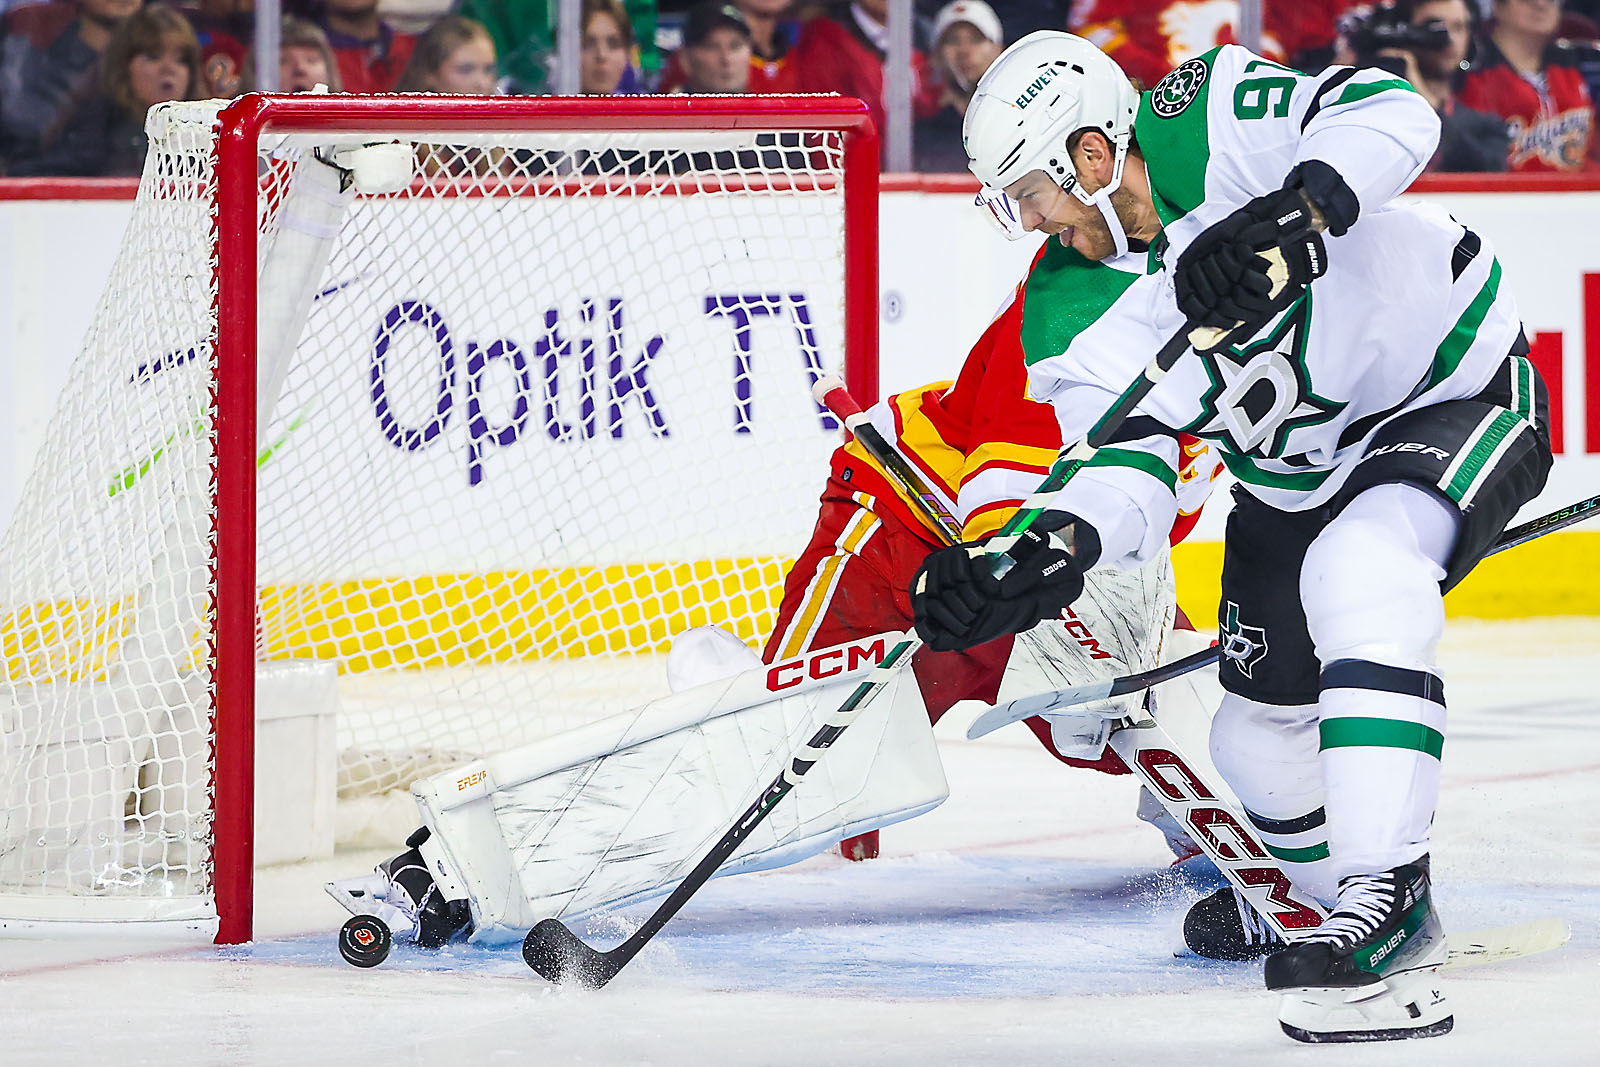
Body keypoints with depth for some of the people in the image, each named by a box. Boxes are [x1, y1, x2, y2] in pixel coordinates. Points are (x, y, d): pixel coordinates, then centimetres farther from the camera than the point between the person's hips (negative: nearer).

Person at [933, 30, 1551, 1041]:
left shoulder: (1211, 120, -25)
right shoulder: (1077, 316, -12)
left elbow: (1390, 113, -35)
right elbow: (1127, 469, -20)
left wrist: (1294, 215, -49)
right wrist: (1053, 552, -40)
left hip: (1459, 388, -7)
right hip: (1295, 479, 7)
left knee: (1357, 576, -35)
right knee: (1261, 732, 10)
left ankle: (1388, 901, -38)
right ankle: (1331, 887, 43)